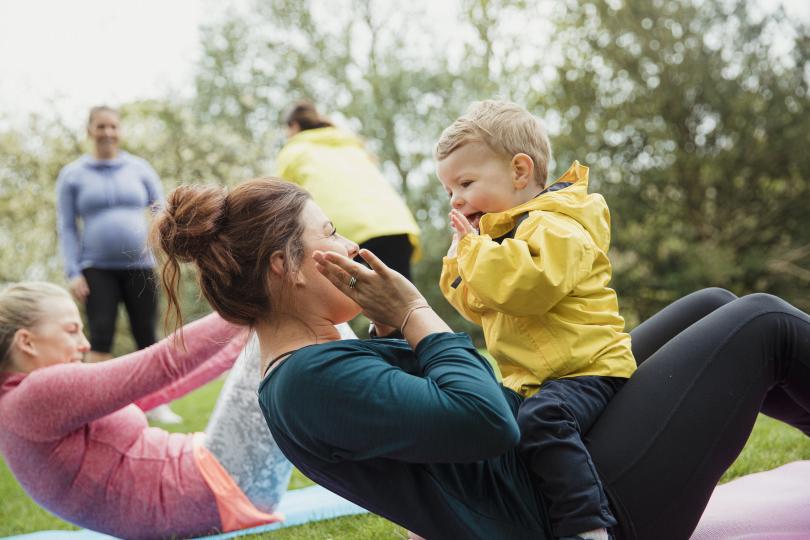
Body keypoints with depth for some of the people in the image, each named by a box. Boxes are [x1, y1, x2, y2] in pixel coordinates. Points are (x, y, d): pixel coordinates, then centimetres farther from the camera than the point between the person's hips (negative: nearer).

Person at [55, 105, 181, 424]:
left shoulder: (139, 168, 9)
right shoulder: (72, 175, 6)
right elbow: (66, 228, 3)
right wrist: (72, 272, -6)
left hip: (140, 266, 2)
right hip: (97, 269, -1)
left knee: (147, 338, 4)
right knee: (100, 339, -11)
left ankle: (156, 404, 14)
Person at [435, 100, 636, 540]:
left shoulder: (555, 227, -16)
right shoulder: (504, 230, 16)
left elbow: (527, 285, -34)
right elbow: (479, 306, 20)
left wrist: (474, 248, -21)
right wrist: (461, 257, 5)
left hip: (587, 368, -11)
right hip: (529, 378, 11)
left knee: (541, 420, -35)